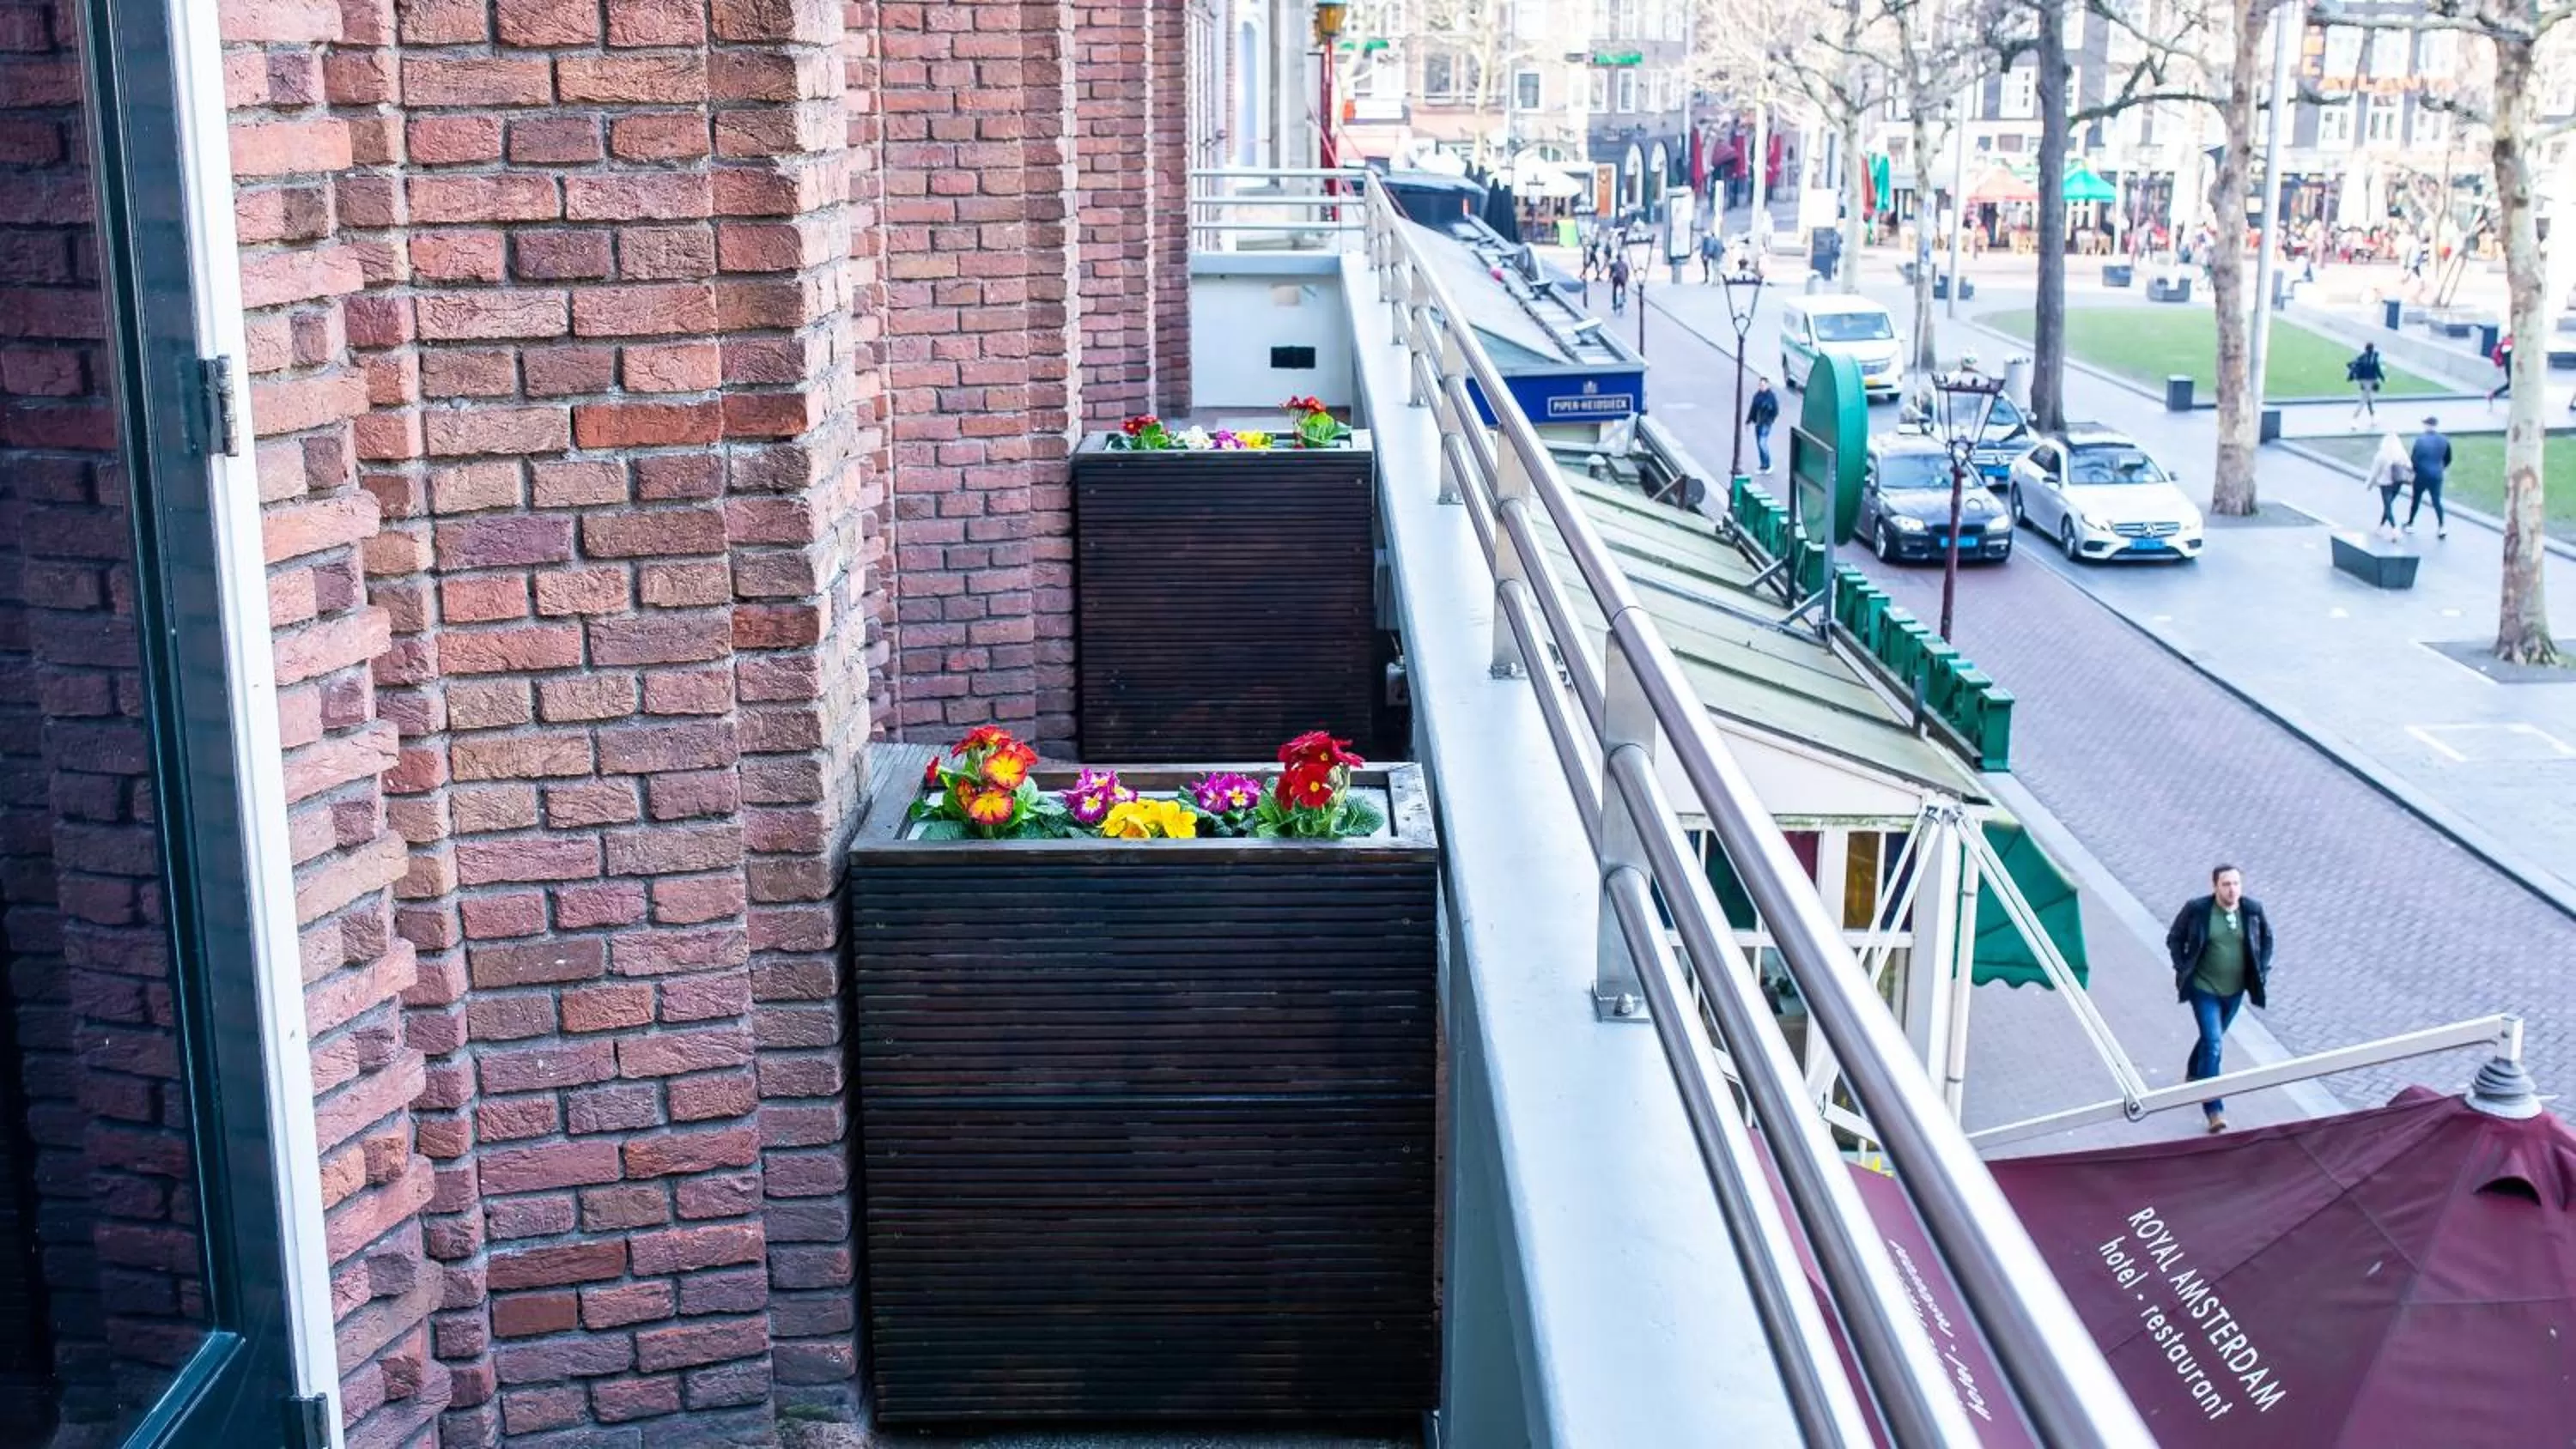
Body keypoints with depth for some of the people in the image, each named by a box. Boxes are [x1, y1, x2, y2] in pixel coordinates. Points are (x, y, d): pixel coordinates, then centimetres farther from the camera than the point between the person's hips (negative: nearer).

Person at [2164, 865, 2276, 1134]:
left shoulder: (2252, 909, -8)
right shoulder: (2196, 909, -16)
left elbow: (2266, 938, 11)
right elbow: (2174, 938, -2)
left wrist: (2262, 970, 4)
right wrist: (2183, 969, -8)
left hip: (2235, 990, 4)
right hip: (2204, 988, -4)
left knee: (2213, 1037, 22)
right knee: (2212, 1043, -12)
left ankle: (2194, 1075, 50)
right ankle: (2214, 1109, -10)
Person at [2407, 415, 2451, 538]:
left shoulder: (2420, 439, -15)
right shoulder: (2444, 440, 0)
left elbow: (2413, 458, -14)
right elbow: (2448, 459, 11)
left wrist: (2413, 470, 4)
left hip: (2422, 475, -3)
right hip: (2436, 476, 3)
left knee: (2416, 499, 13)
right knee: (2436, 500, 11)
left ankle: (2410, 524, 24)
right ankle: (2442, 527, 4)